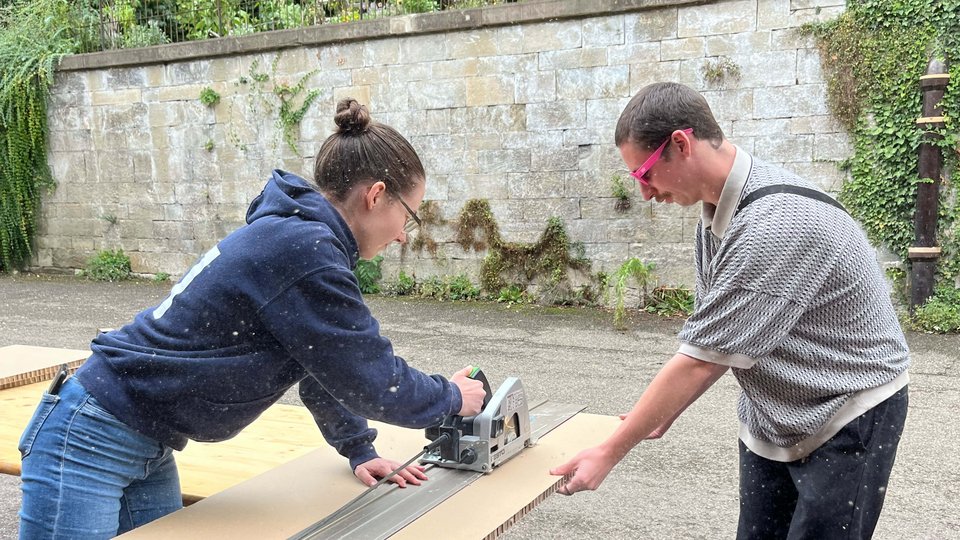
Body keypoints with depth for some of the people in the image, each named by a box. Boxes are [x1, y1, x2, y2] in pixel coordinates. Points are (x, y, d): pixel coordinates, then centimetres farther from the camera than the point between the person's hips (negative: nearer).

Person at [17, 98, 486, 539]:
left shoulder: (292, 234, 5)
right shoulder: (305, 250, -25)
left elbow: (326, 365, 16)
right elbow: (371, 380, -17)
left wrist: (358, 450, 17)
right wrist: (451, 398, 0)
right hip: (88, 443, -9)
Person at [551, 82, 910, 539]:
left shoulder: (777, 224, -31)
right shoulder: (718, 211, -3)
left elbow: (701, 360, -27)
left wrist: (609, 453, -19)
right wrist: (666, 412, 5)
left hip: (847, 419, -7)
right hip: (771, 417, 7)